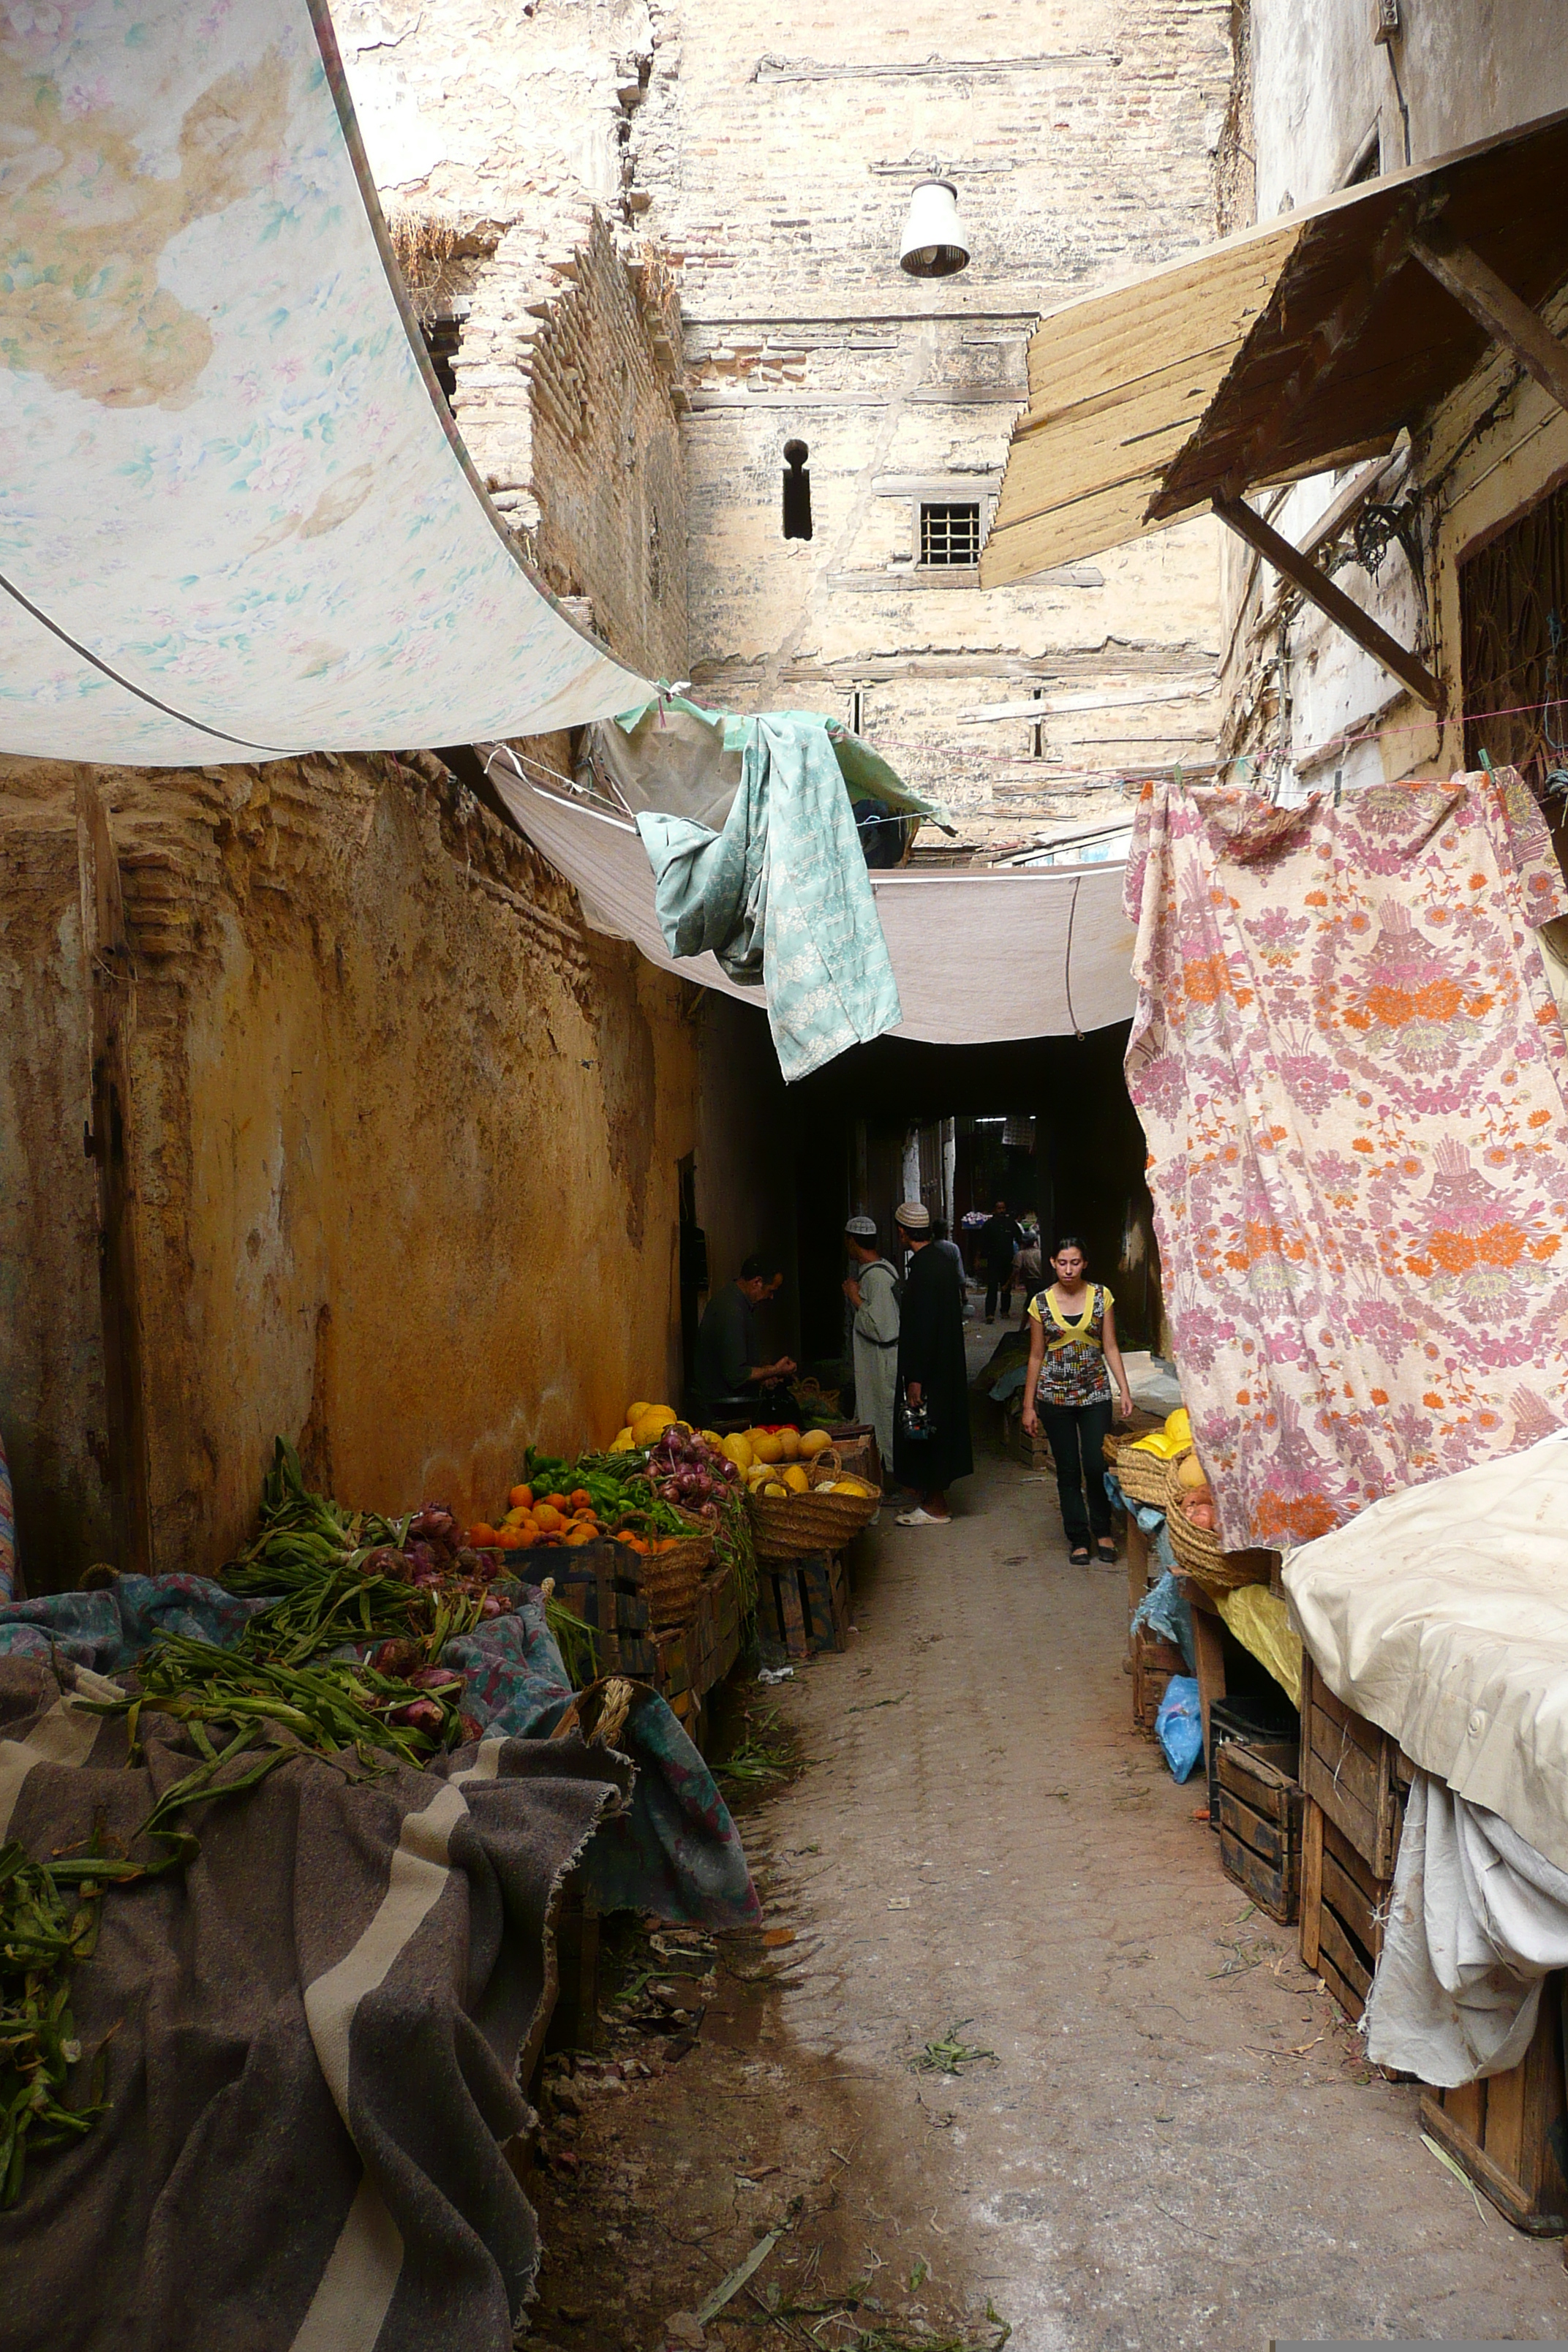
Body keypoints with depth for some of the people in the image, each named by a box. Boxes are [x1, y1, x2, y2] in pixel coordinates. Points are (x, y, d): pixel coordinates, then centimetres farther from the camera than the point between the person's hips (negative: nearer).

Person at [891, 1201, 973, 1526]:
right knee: (939, 1429, 15)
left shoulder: (922, 1269, -21)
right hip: (948, 1362, 10)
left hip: (929, 1366, -10)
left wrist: (915, 1378, -21)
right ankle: (930, 1497, 24)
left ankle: (935, 1508, 6)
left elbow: (922, 1325, -23)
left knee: (925, 1431, -1)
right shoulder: (943, 1262, 8)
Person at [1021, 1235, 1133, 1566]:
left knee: (1097, 1466, -6)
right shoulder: (1041, 1303, 0)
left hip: (1095, 1393, 0)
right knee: (1068, 1470, 4)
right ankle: (1078, 1539, 15)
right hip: (1055, 1397, 0)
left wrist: (1124, 1392, -6)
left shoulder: (1101, 1296, 0)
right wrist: (1029, 1406, 4)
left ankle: (1102, 1531, 15)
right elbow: (1036, 1356, 4)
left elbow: (1110, 1348, 2)